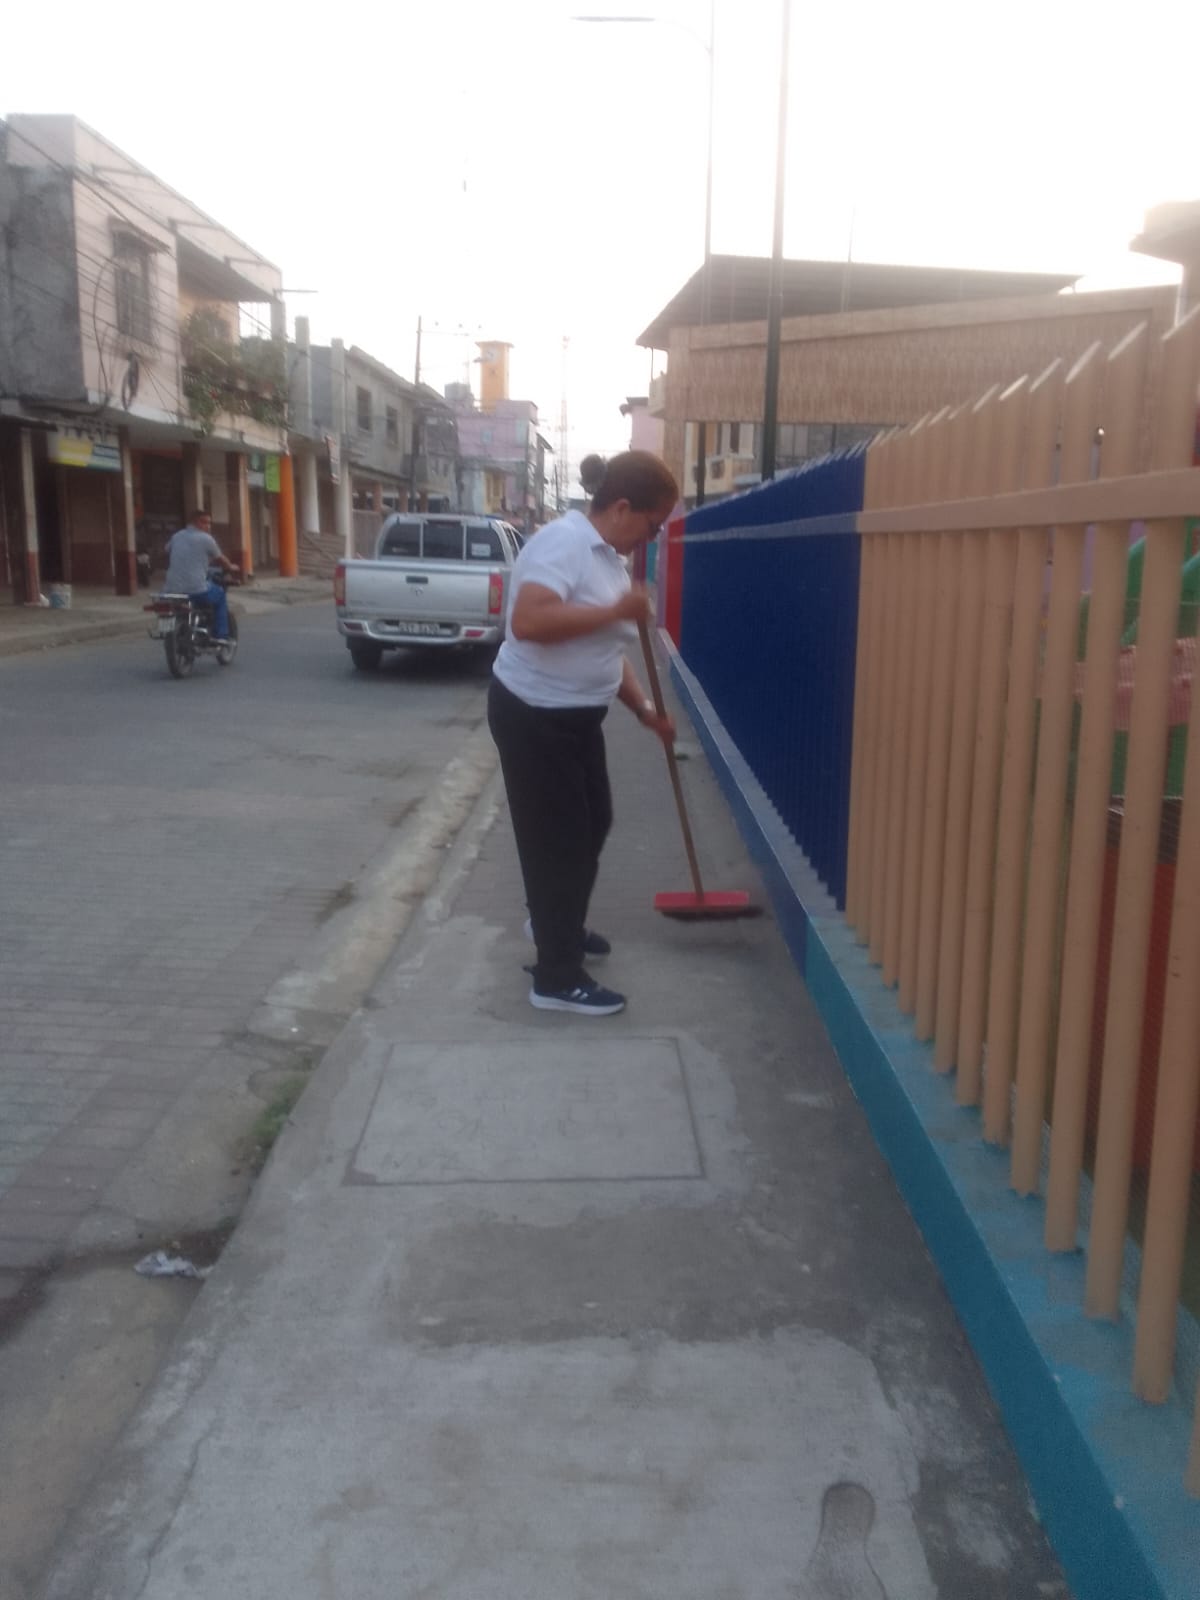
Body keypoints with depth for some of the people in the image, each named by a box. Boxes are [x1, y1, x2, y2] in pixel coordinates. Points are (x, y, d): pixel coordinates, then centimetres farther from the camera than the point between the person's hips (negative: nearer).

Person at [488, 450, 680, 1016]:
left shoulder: (609, 558, 10)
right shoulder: (563, 541, -20)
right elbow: (527, 622, -35)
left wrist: (644, 709, 10)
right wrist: (616, 610, -29)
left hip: (576, 715, 10)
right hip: (532, 716, -10)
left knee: (592, 823, 21)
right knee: (556, 838, -4)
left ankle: (558, 925, 42)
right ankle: (557, 977, 6)